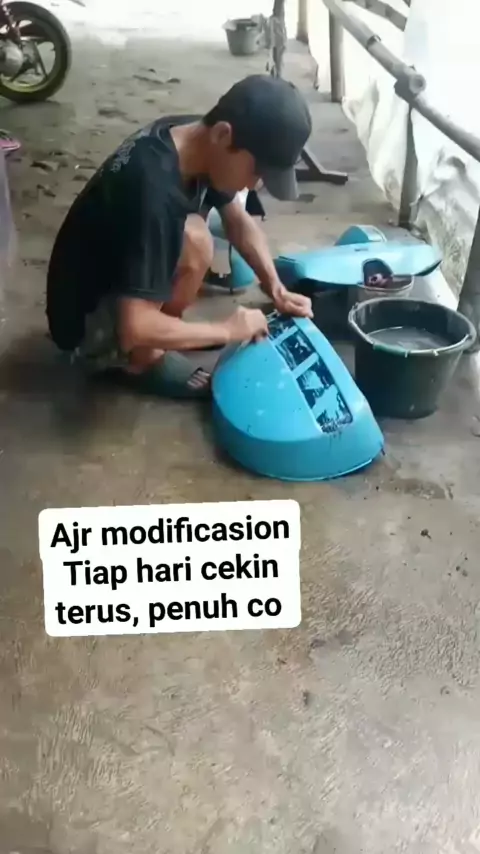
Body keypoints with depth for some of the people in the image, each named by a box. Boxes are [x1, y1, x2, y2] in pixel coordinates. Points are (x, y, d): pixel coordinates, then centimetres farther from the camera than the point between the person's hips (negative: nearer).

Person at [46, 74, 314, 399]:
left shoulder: (193, 136, -9)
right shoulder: (154, 192, -35)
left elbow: (239, 220, 6)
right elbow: (135, 329, -38)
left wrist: (277, 290, -7)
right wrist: (227, 331, -24)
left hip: (116, 272, 9)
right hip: (85, 320, -9)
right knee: (193, 240, -27)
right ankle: (139, 361, -6)